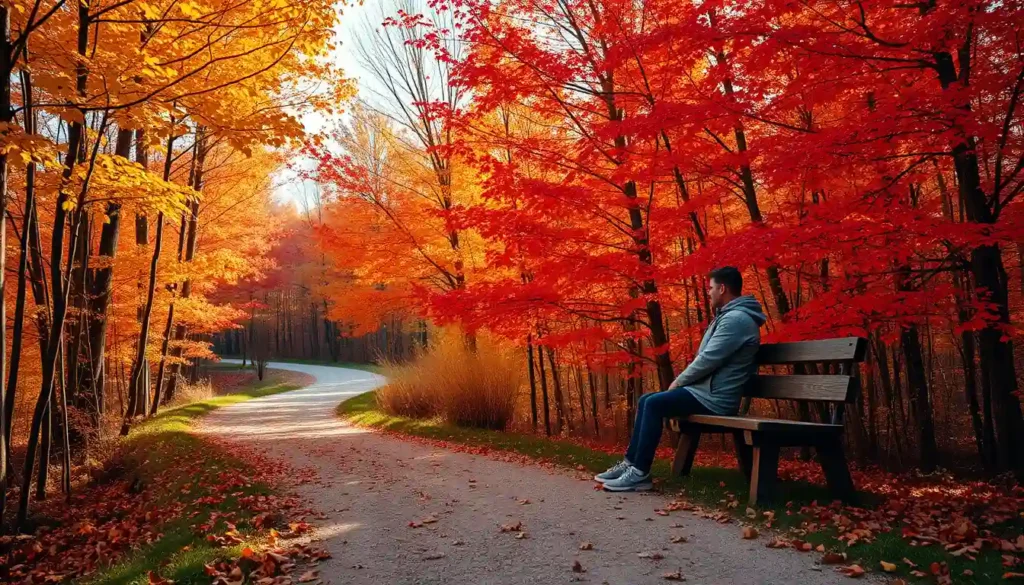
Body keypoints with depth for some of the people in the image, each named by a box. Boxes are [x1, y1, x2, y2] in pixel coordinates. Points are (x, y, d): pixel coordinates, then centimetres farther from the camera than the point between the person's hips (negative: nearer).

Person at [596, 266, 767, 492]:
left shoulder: (735, 319, -17)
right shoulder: (729, 316, 19)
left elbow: (708, 360, -21)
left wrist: (679, 381, -7)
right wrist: (683, 381, 9)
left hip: (714, 397, -11)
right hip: (706, 390, 11)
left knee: (654, 404, -20)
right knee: (646, 401, 7)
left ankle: (640, 473, -16)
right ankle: (631, 463, 8)